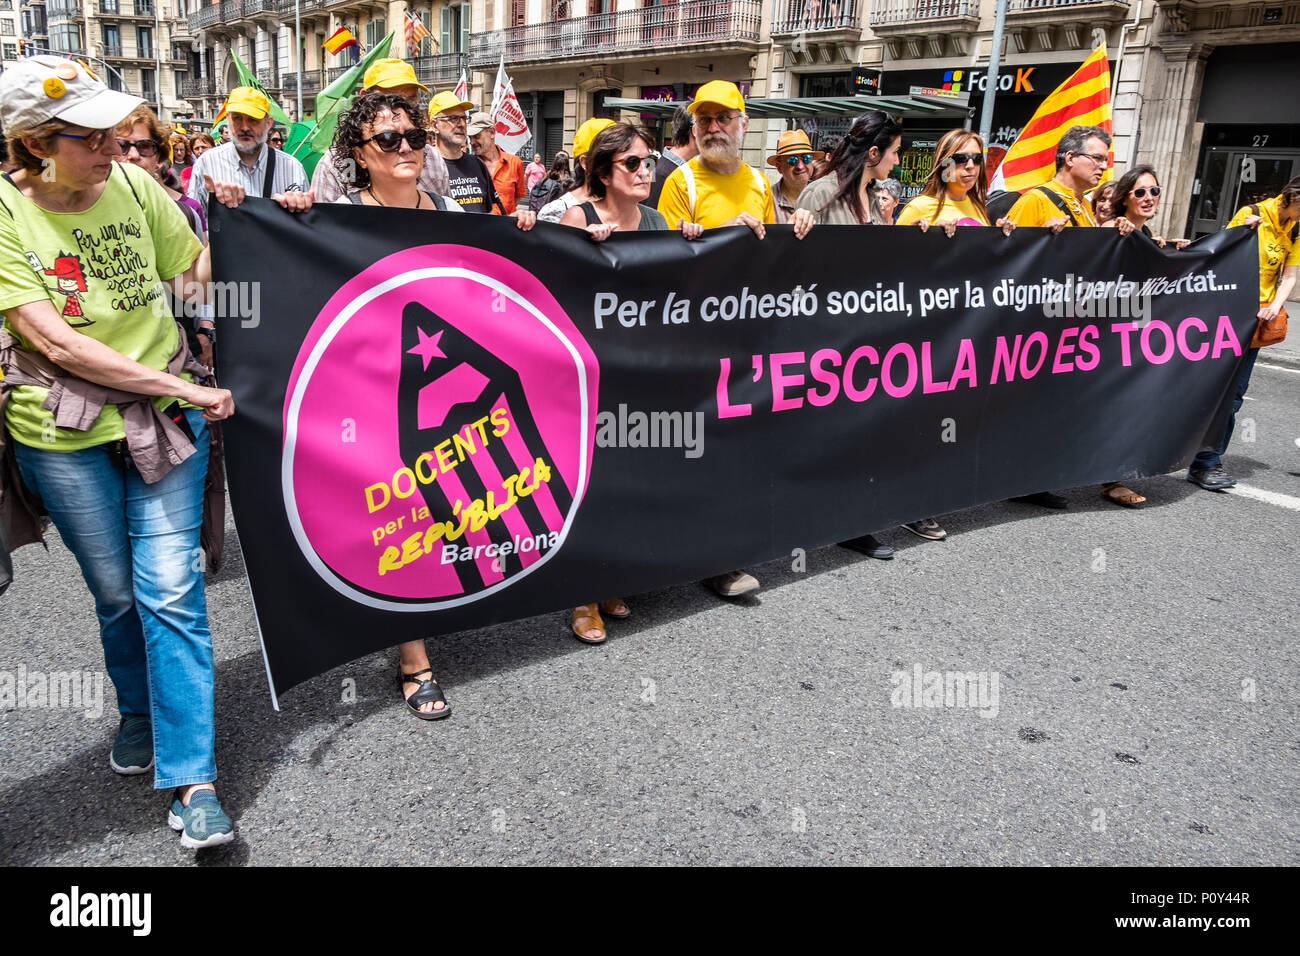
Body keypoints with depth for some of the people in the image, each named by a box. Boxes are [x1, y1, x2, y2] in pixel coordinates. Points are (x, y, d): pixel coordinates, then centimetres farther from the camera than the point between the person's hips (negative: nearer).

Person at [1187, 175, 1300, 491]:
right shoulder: (1251, 214, -6)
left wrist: (1274, 307, -11)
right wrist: (1242, 233, -23)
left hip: (1258, 319, 6)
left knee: (1234, 393, 7)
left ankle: (1211, 459, 14)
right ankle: (1204, 463, -4)